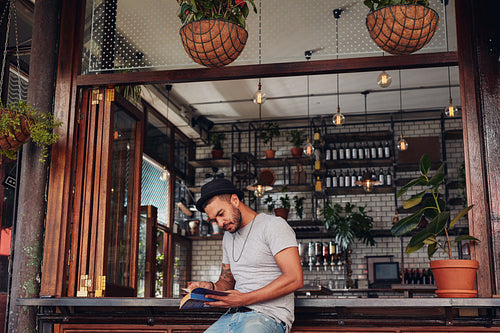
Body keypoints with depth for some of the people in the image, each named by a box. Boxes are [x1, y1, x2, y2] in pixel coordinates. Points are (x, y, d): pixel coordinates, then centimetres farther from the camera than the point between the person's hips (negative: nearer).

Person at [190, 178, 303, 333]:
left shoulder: (273, 225, -4)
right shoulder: (228, 236, 21)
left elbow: (295, 279, -14)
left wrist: (245, 299, -17)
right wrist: (211, 287, 2)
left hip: (268, 316, -6)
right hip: (232, 315, 7)